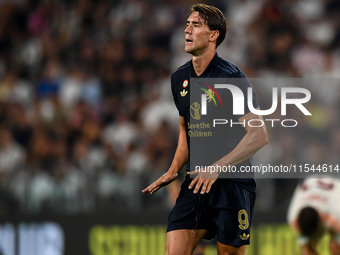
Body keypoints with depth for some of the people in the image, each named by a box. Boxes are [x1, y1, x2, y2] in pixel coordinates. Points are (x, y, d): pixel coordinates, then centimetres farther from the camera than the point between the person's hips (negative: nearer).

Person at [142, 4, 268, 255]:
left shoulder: (231, 77, -12)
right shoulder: (179, 78, 10)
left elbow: (259, 134, -15)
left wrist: (218, 167, -22)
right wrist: (174, 171, 13)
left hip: (233, 184, -5)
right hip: (196, 182, 5)